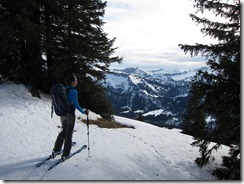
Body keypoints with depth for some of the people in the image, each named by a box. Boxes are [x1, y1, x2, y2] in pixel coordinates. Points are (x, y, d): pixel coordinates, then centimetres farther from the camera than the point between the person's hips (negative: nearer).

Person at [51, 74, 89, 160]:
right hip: (70, 115, -7)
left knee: (63, 131, 24)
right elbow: (76, 105, -20)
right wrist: (84, 111, -7)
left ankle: (55, 151, 30)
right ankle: (65, 155, 16)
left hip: (62, 114, 7)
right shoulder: (73, 91, -18)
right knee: (69, 135, 7)